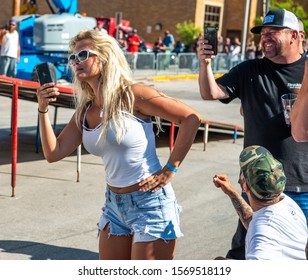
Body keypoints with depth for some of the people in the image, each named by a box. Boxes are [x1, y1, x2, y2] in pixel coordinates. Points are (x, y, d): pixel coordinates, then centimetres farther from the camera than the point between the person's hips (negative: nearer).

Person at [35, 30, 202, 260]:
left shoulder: (132, 95, -13)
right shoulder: (85, 111, 7)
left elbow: (191, 118, -16)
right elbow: (54, 153, 4)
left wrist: (170, 169, -16)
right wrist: (43, 109, -5)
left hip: (150, 204, -7)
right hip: (114, 205, 7)